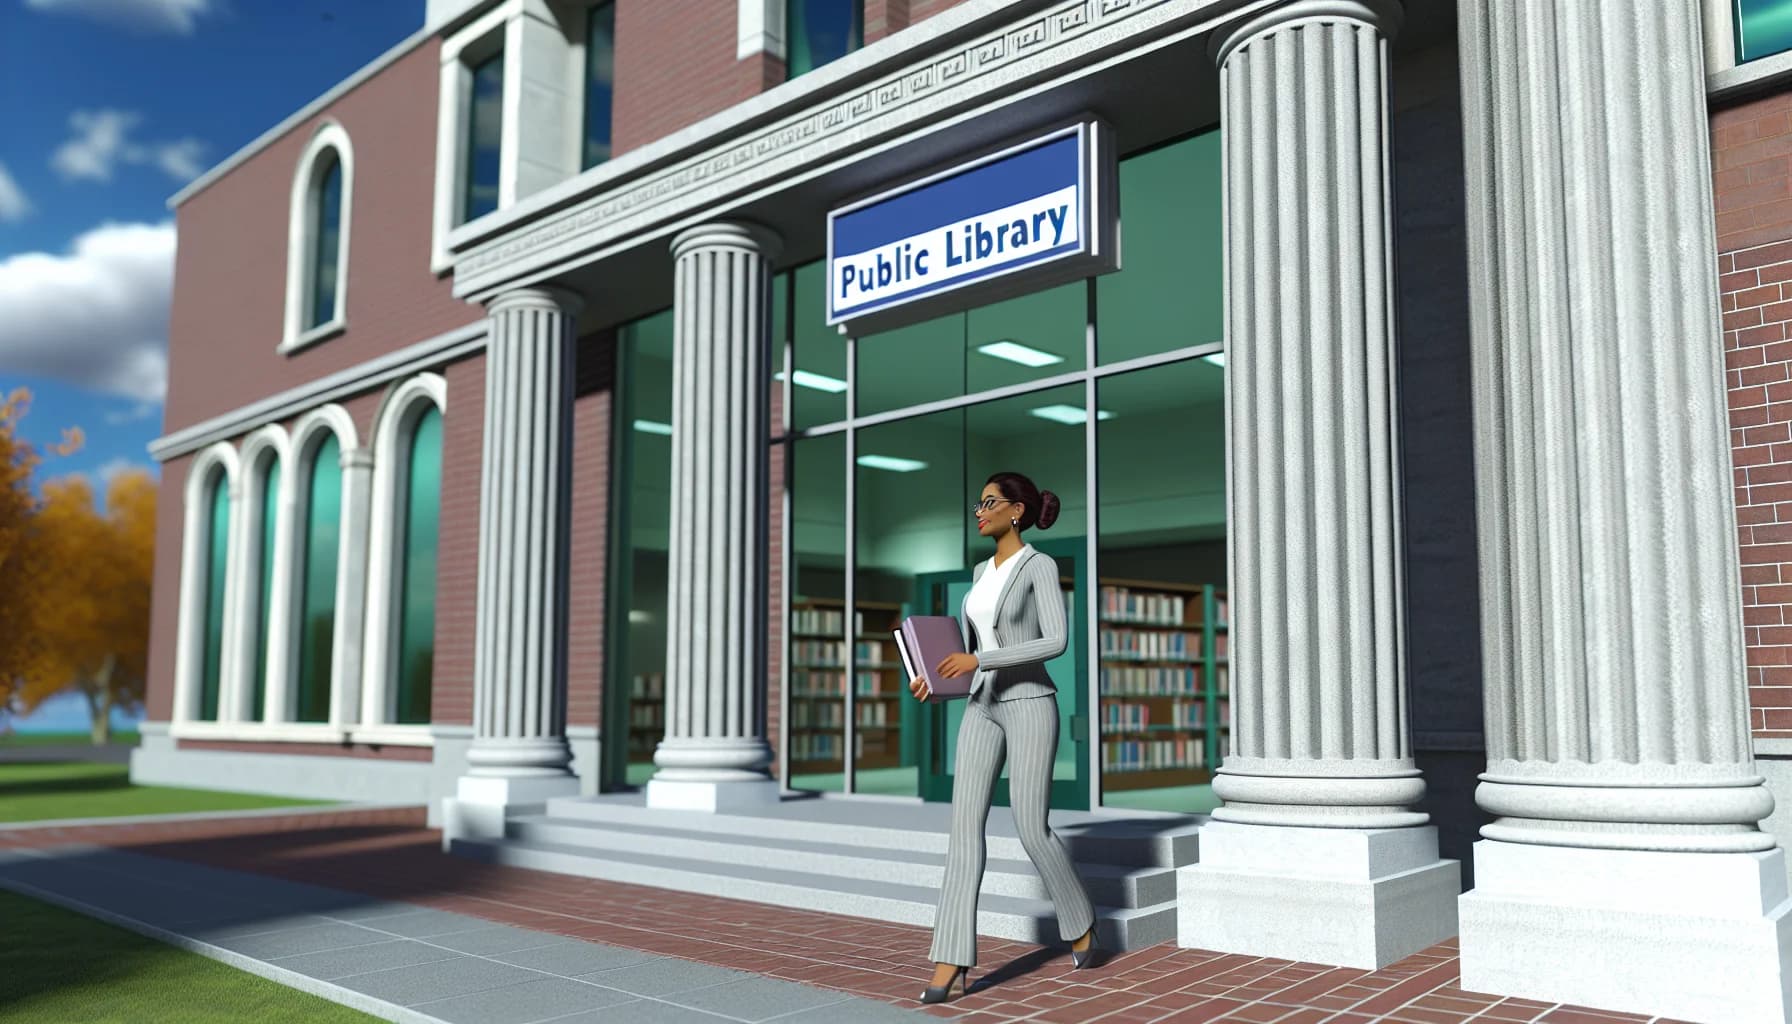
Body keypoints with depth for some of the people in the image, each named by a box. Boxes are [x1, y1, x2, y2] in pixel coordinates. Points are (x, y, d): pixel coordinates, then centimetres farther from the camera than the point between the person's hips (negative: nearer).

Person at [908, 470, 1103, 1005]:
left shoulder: (1040, 565, -7)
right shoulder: (982, 572, 16)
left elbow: (1056, 641, -18)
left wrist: (978, 661, -23)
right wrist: (933, 676, 4)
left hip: (1029, 705, -6)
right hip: (982, 709, 6)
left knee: (1031, 830, -3)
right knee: (965, 824, -8)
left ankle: (1079, 918, 26)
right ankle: (953, 959, -9)